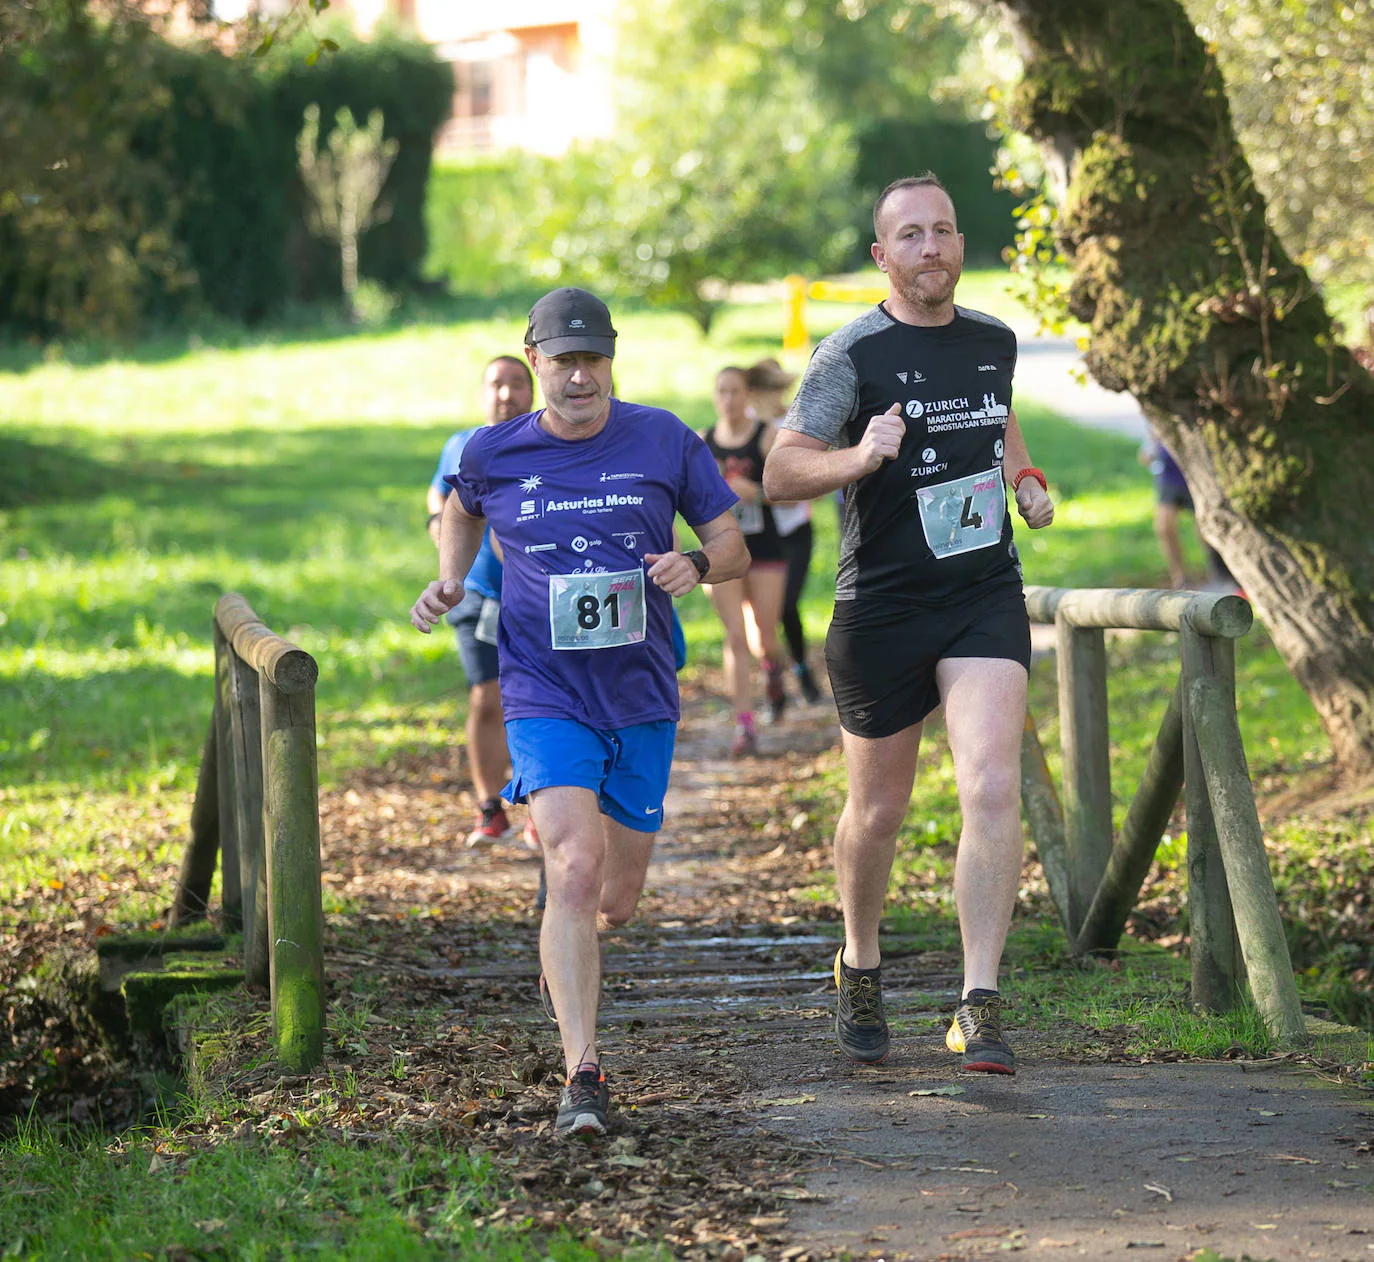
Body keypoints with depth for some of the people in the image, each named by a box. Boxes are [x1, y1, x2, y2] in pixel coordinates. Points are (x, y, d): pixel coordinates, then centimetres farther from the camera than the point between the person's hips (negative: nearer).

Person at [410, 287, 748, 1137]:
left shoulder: (663, 441, -1)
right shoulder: (494, 456, -1)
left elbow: (734, 548, 5)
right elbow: (461, 512, 23)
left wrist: (696, 566, -17)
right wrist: (450, 582, 5)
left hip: (642, 697, 2)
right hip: (545, 694, -2)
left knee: (618, 898, 12)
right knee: (575, 868, -21)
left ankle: (568, 949, 50)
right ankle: (583, 1075, -20)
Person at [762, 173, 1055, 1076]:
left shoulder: (995, 342, 7)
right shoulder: (853, 355, -8)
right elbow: (780, 472, -11)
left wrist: (1029, 481, 11)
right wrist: (858, 458, -29)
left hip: (986, 598, 2)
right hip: (881, 605, -2)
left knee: (993, 788, -16)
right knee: (879, 809, 10)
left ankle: (981, 1006, -15)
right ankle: (861, 965, 37)